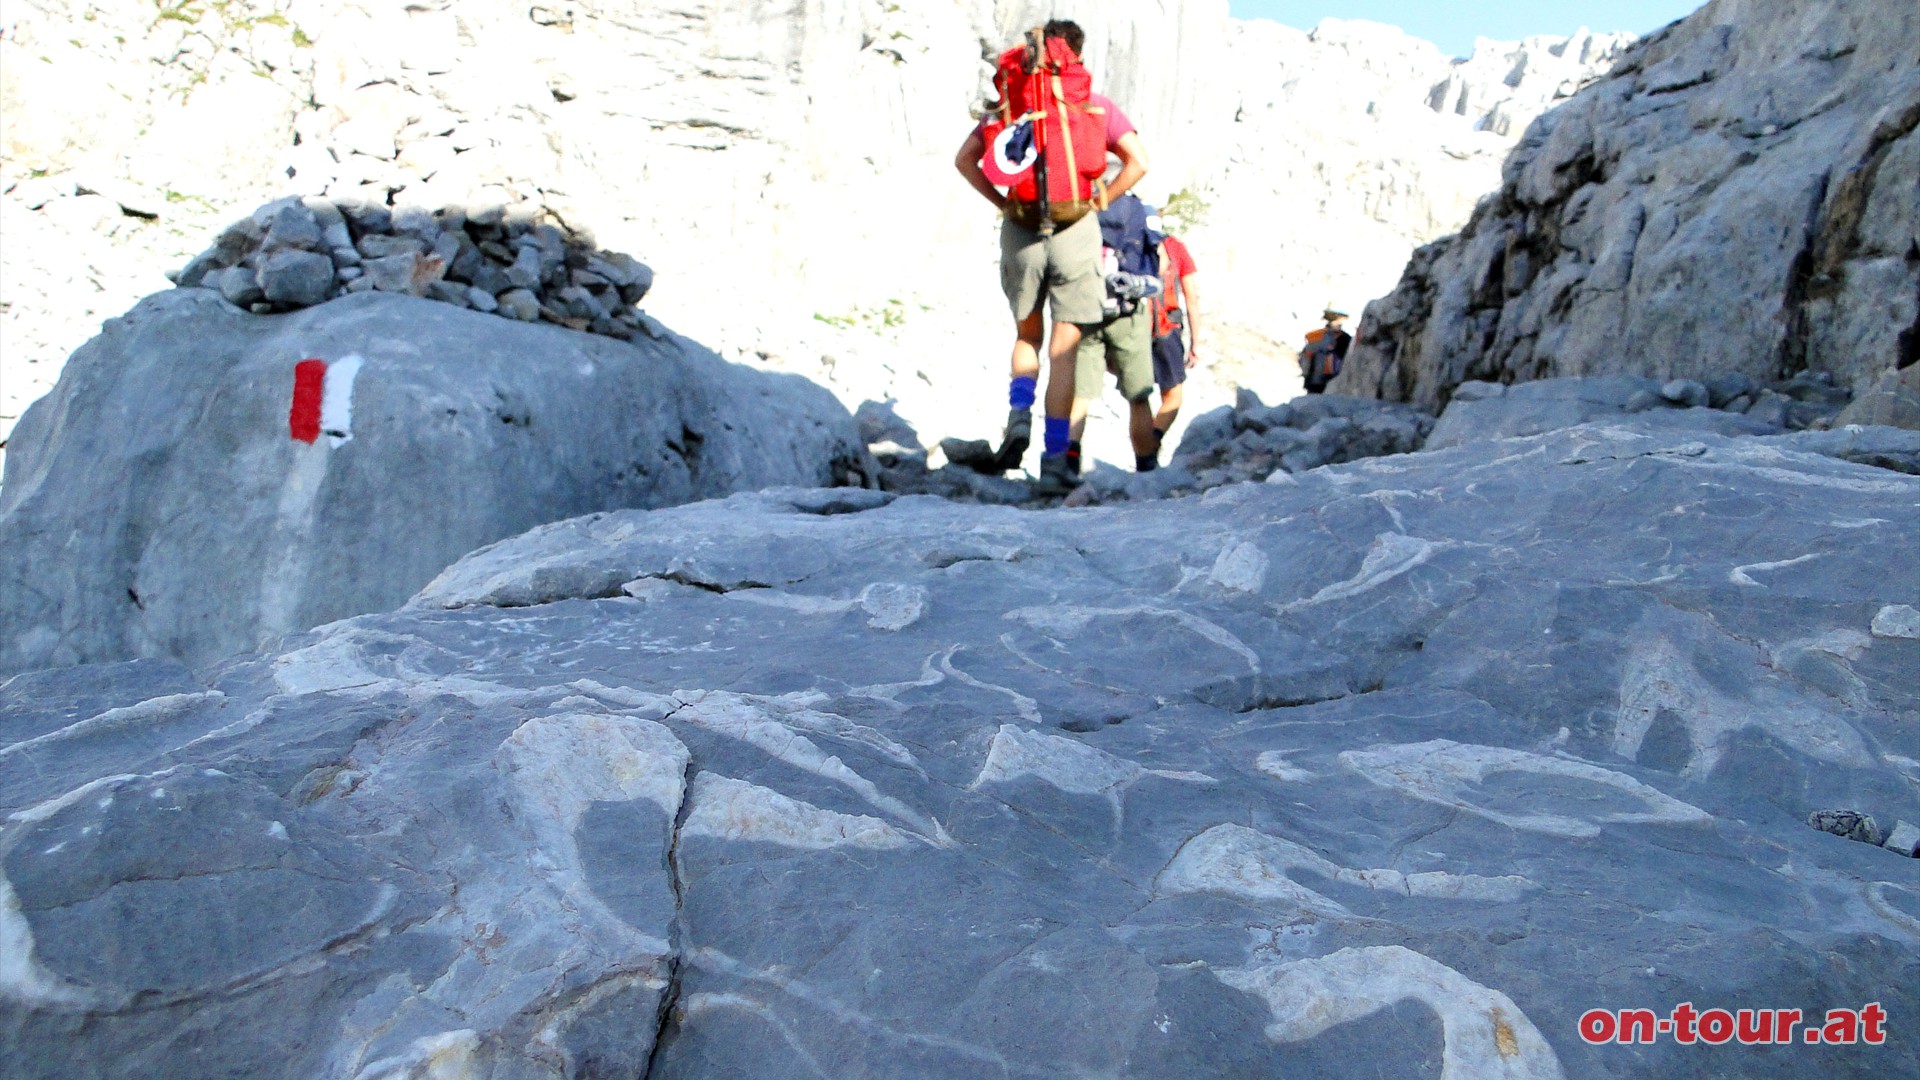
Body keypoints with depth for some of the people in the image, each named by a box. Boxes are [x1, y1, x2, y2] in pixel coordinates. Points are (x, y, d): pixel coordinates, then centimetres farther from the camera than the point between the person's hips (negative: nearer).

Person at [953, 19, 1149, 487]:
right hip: (1074, 231, -1)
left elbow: (964, 159, 5)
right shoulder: (1096, 106, 6)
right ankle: (1055, 452, 1)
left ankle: (1019, 414, -3)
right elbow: (1138, 162, -4)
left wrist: (1001, 202, 5)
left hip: (1021, 230, 2)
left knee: (1027, 334, 20)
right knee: (1064, 346, 2)